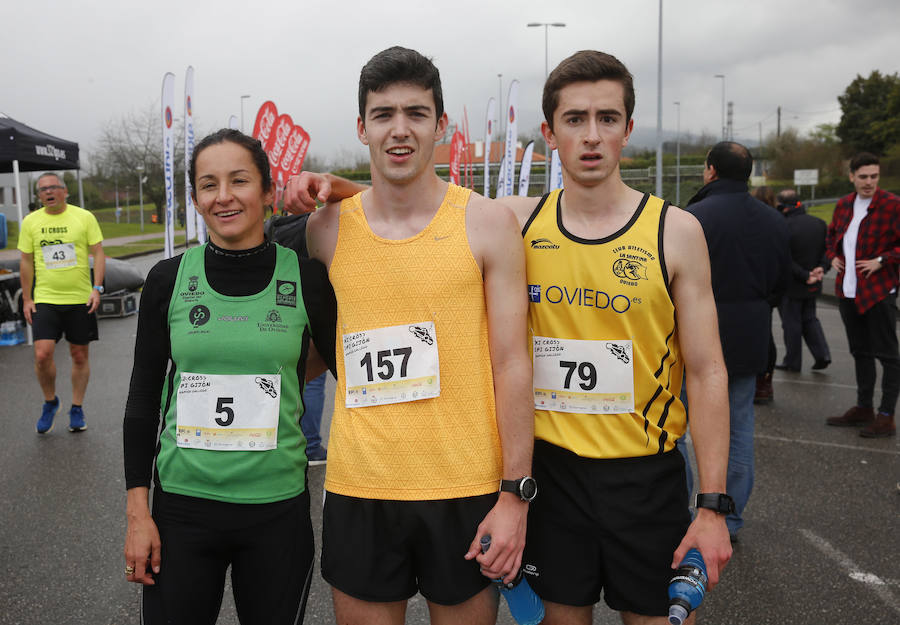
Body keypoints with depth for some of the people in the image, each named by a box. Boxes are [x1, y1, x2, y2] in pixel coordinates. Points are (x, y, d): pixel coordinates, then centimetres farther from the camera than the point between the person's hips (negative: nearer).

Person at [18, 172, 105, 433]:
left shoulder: (84, 217, 0)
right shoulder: (31, 221, 5)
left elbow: (98, 253, 1)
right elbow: (26, 261, 10)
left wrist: (97, 288, -10)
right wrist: (26, 299, 6)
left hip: (80, 299, 0)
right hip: (45, 299, 1)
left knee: (80, 355, 6)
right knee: (42, 354, -11)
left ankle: (77, 409, 22)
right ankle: (50, 402, 14)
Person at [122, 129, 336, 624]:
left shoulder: (305, 277, -5)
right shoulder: (169, 280, -1)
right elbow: (144, 397, 3)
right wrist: (137, 513, 1)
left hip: (277, 508, -1)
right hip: (182, 505, 1)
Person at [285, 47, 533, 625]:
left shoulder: (487, 221, -4)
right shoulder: (328, 226, 3)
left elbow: (512, 363, -5)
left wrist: (515, 494, -7)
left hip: (465, 489, -2)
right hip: (357, 487, 2)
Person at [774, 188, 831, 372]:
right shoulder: (819, 224, 3)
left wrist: (805, 276, -15)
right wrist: (821, 268, -8)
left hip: (791, 286, -6)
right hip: (812, 287, 7)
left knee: (791, 323, 6)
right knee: (809, 318, 21)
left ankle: (793, 362, 16)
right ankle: (822, 354, 11)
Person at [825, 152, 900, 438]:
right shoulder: (844, 204, 9)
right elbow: (832, 234, 26)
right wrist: (833, 256, 10)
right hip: (848, 291, 7)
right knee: (860, 352, 16)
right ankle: (863, 408, 28)